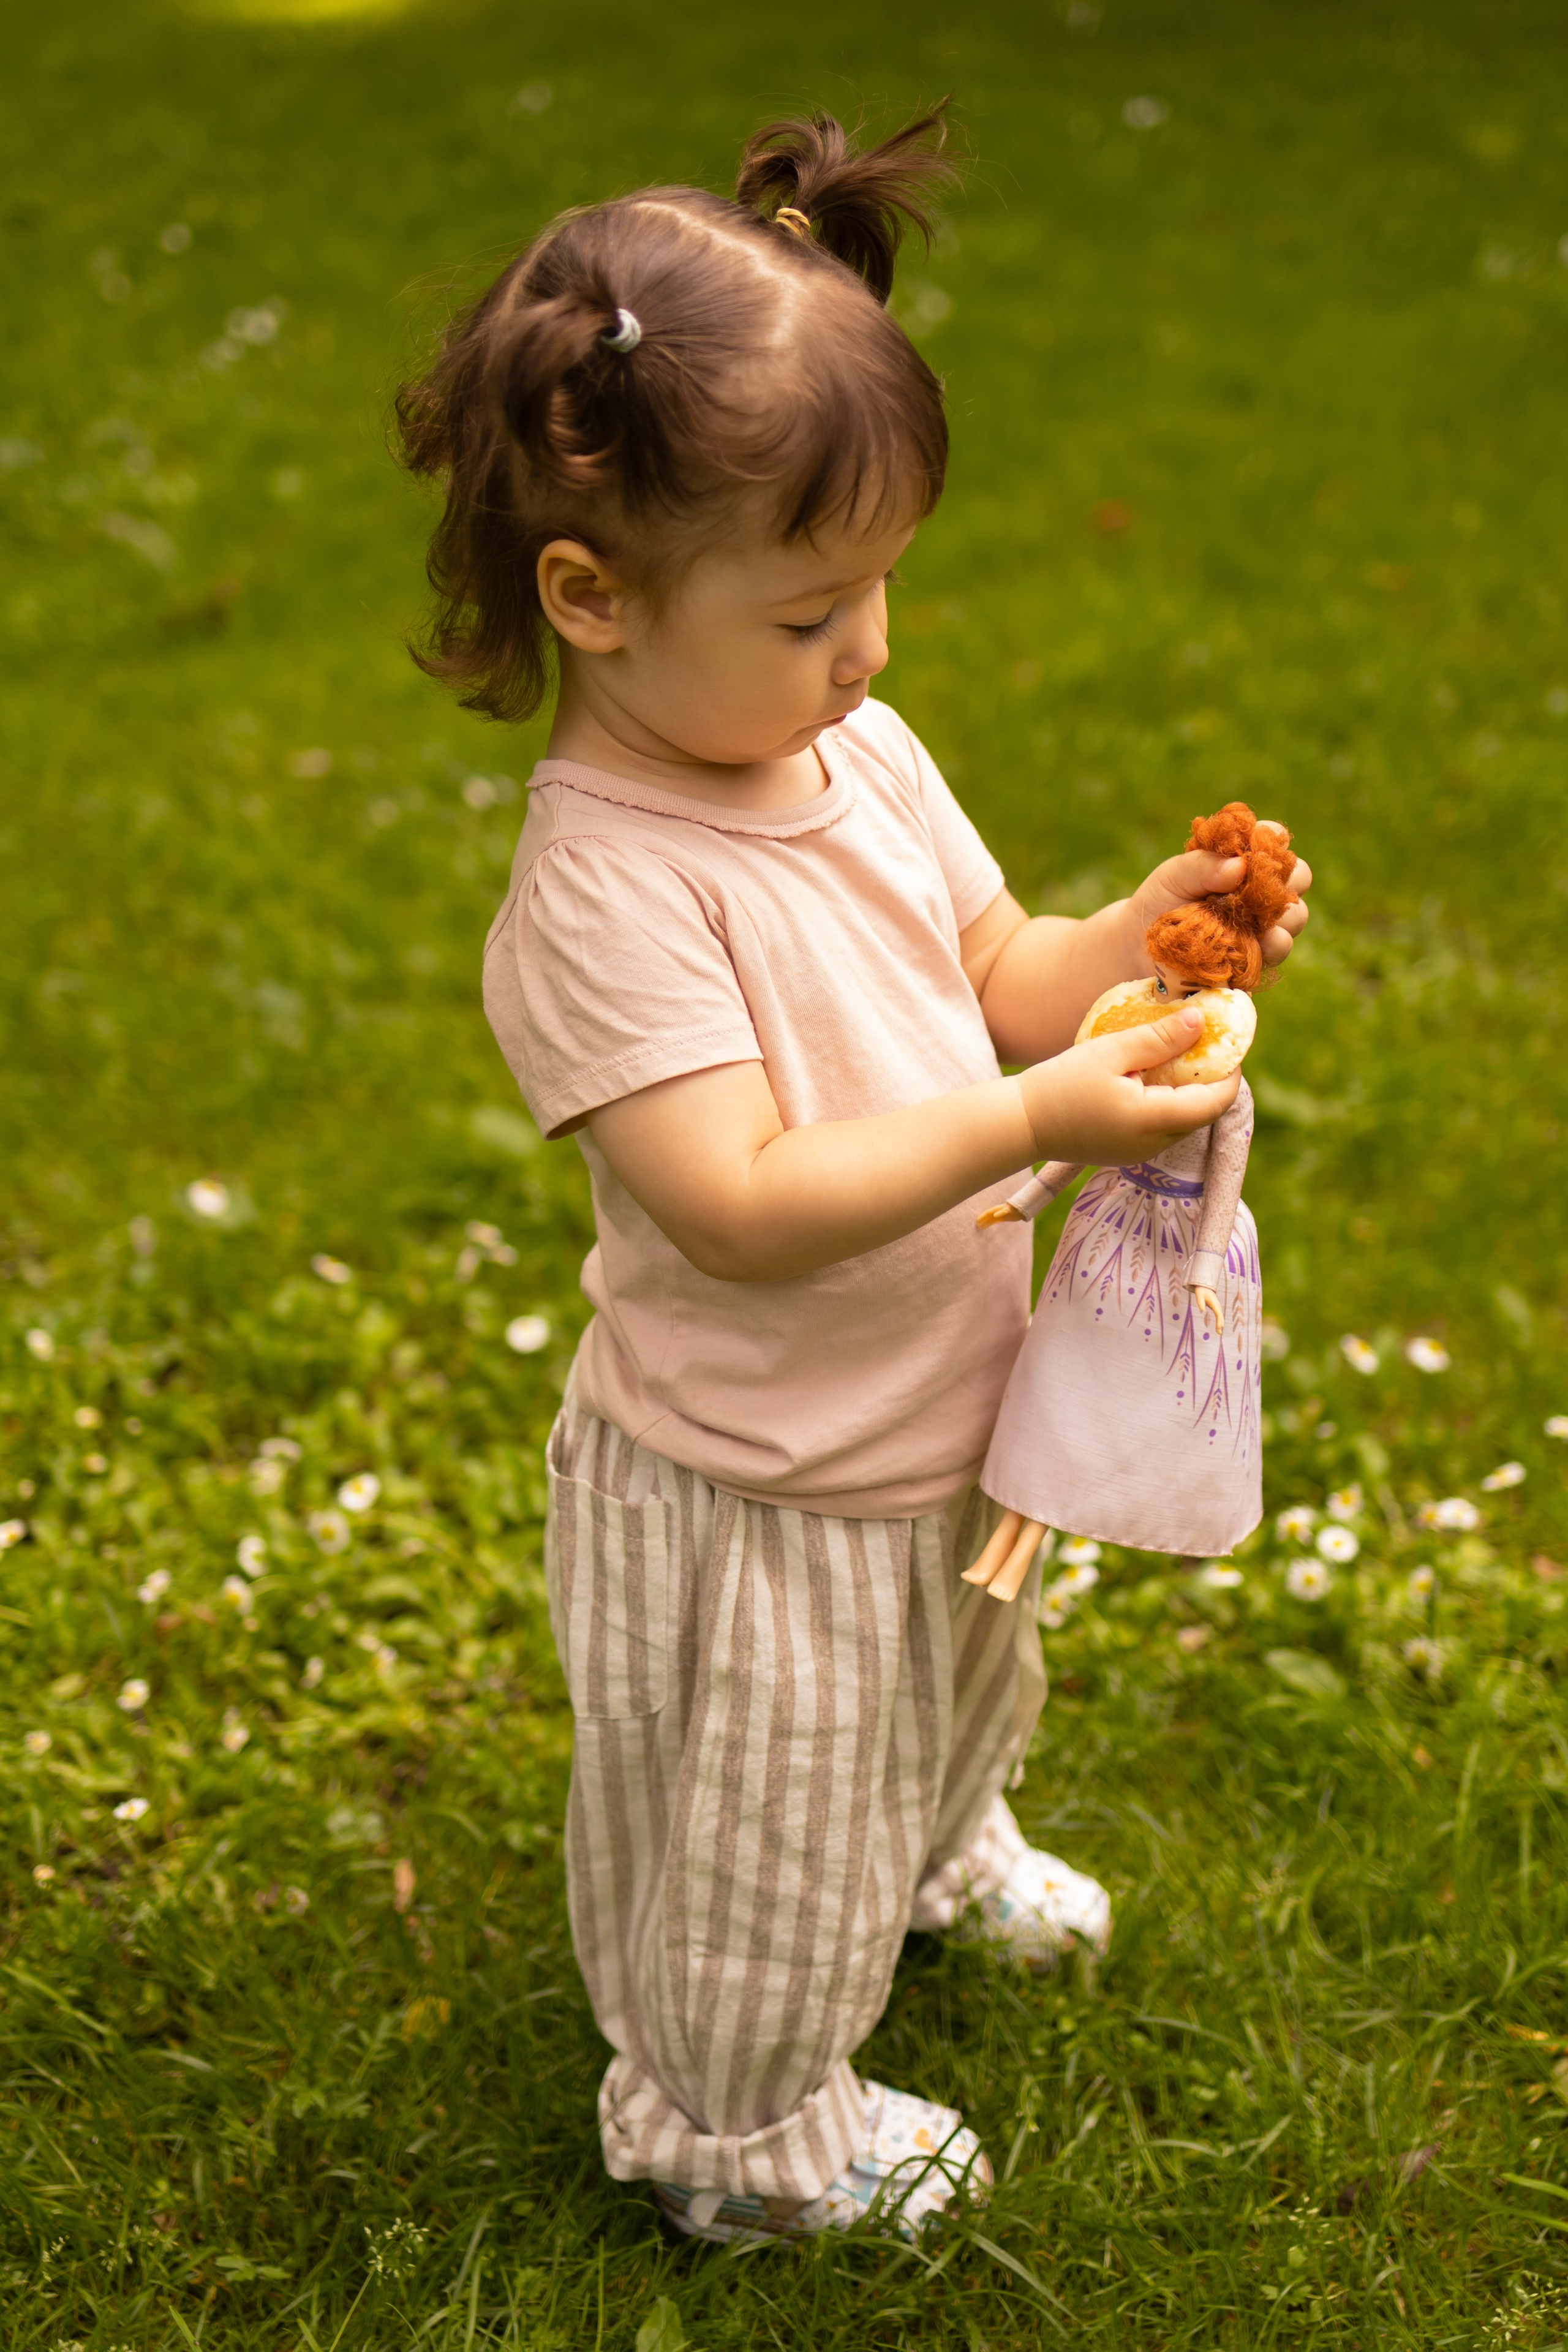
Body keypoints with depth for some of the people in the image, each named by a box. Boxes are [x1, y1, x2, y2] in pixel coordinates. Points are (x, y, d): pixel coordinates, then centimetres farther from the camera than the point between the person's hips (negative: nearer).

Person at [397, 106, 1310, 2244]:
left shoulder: (862, 757, -6)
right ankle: (740, 2136, 44)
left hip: (945, 1418, 8)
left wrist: (1135, 937, -16)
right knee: (763, 1844, 16)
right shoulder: (606, 891, -31)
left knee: (950, 1692, 36)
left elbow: (997, 980, 4)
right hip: (755, 1498, -8)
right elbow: (744, 1206, -35)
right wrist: (1036, 1123, -40)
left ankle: (941, 1853, 69)